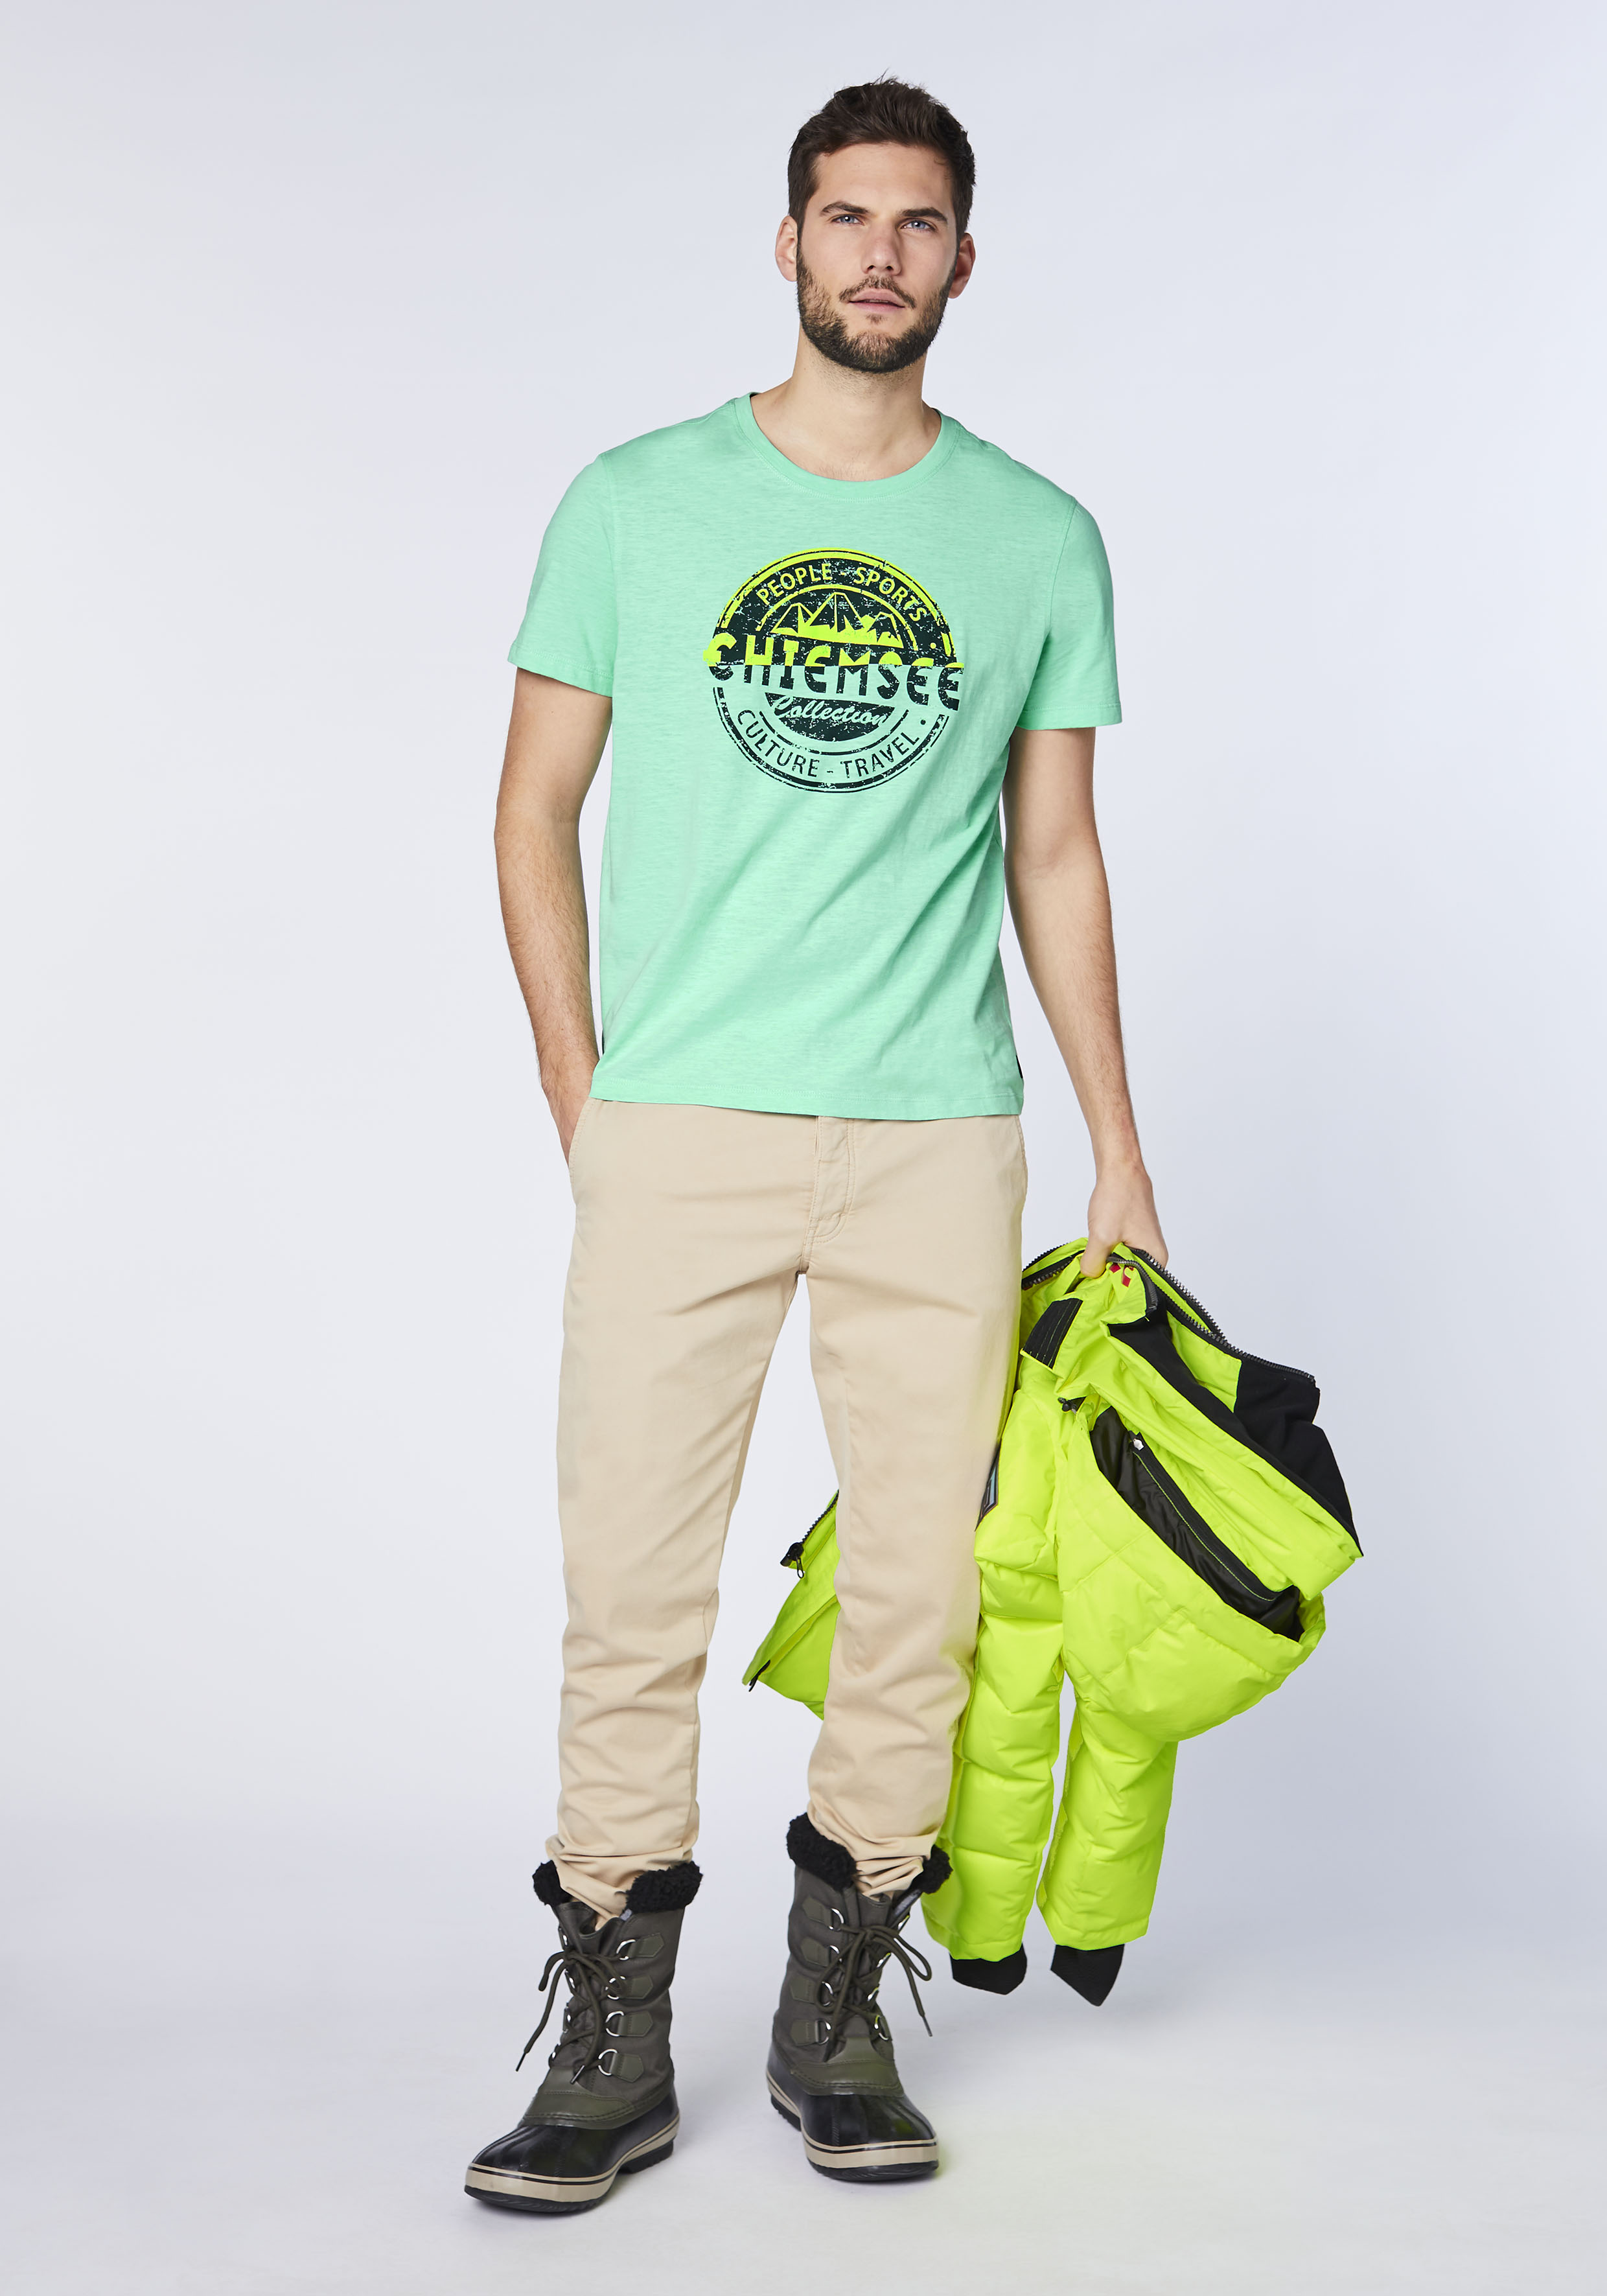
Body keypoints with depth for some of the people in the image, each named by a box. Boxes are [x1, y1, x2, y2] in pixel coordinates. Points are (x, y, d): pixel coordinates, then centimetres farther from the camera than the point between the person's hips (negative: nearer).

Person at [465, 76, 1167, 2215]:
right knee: (633, 1579, -2)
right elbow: (537, 809, 8)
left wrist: (1118, 1150, 10)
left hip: (936, 1140, 2)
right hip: (678, 1132, -1)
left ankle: (838, 2015, 20)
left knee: (920, 1581, 4)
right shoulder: (638, 502, 7)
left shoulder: (1041, 539, 10)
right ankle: (615, 2049, 11)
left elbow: (1055, 854, 13)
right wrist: (582, 1100, 1)